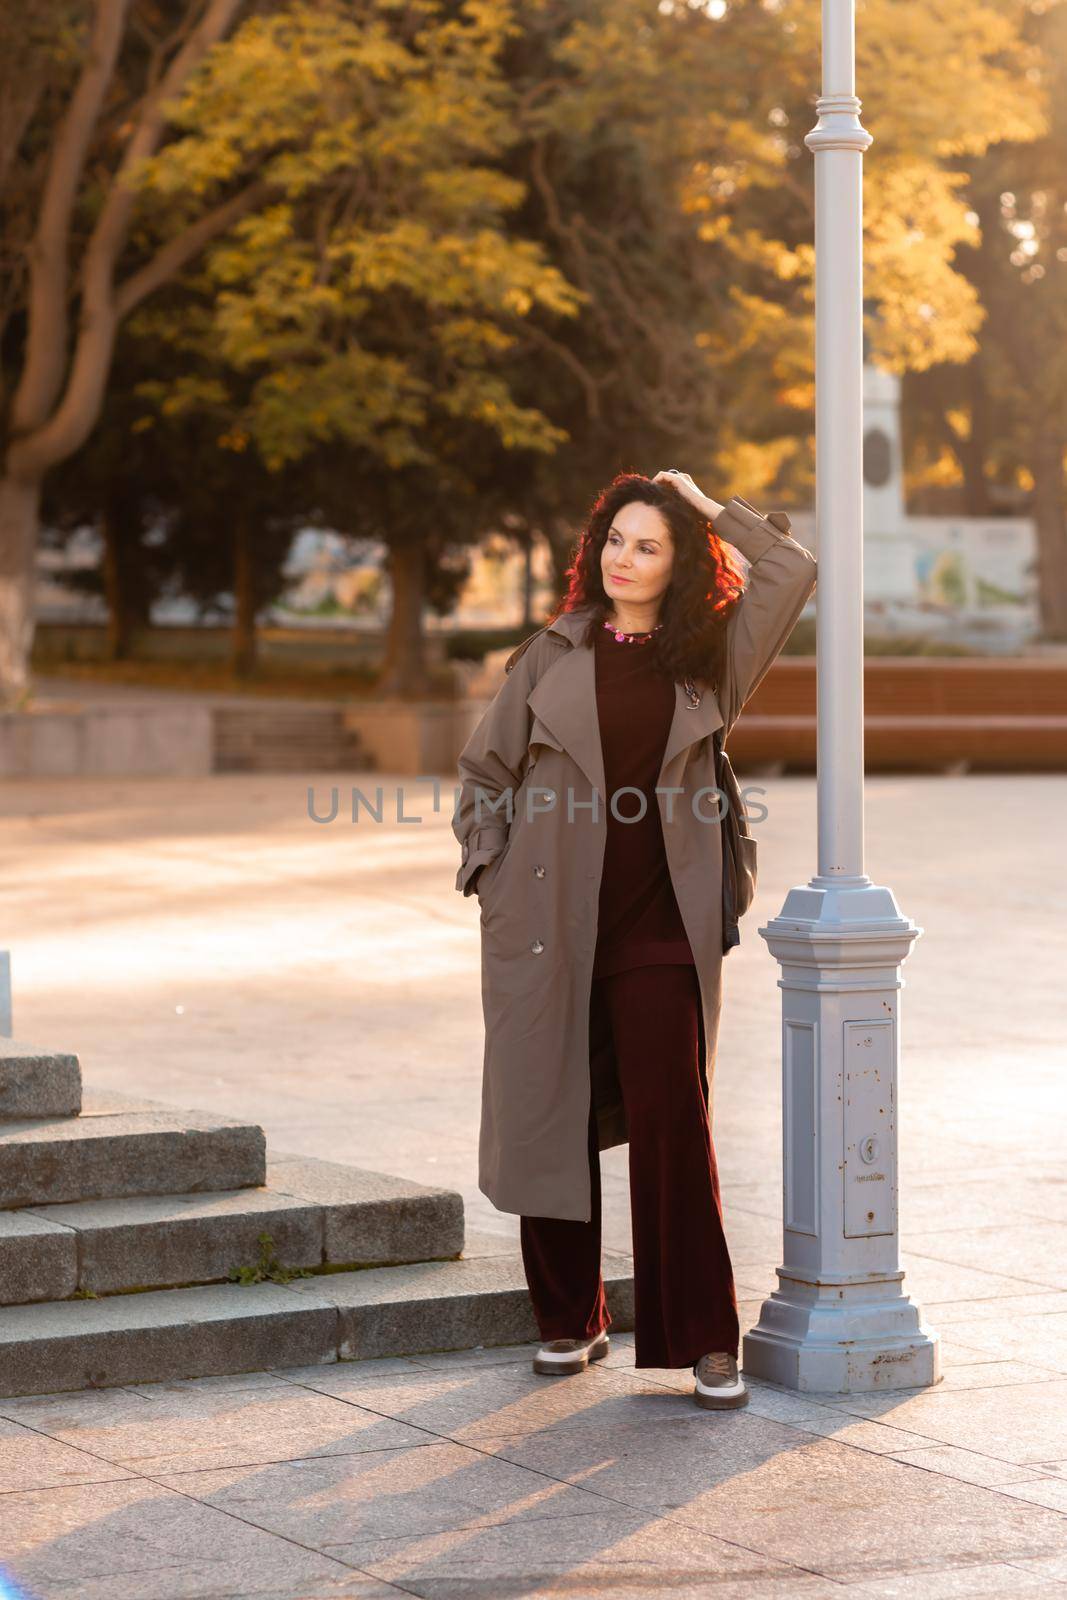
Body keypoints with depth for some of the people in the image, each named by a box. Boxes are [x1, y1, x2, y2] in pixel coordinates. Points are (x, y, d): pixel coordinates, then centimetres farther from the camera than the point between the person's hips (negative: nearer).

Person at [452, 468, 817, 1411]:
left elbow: (792, 572, -1)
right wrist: (493, 872, 4)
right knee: (552, 1121, 5)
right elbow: (484, 770, 15)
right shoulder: (553, 655, 9)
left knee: (673, 1120, -9)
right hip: (550, 923, 1)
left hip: (658, 926, -1)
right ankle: (569, 1321, 21)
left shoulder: (709, 659, 9)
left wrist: (709, 506, 6)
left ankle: (706, 1340, -3)